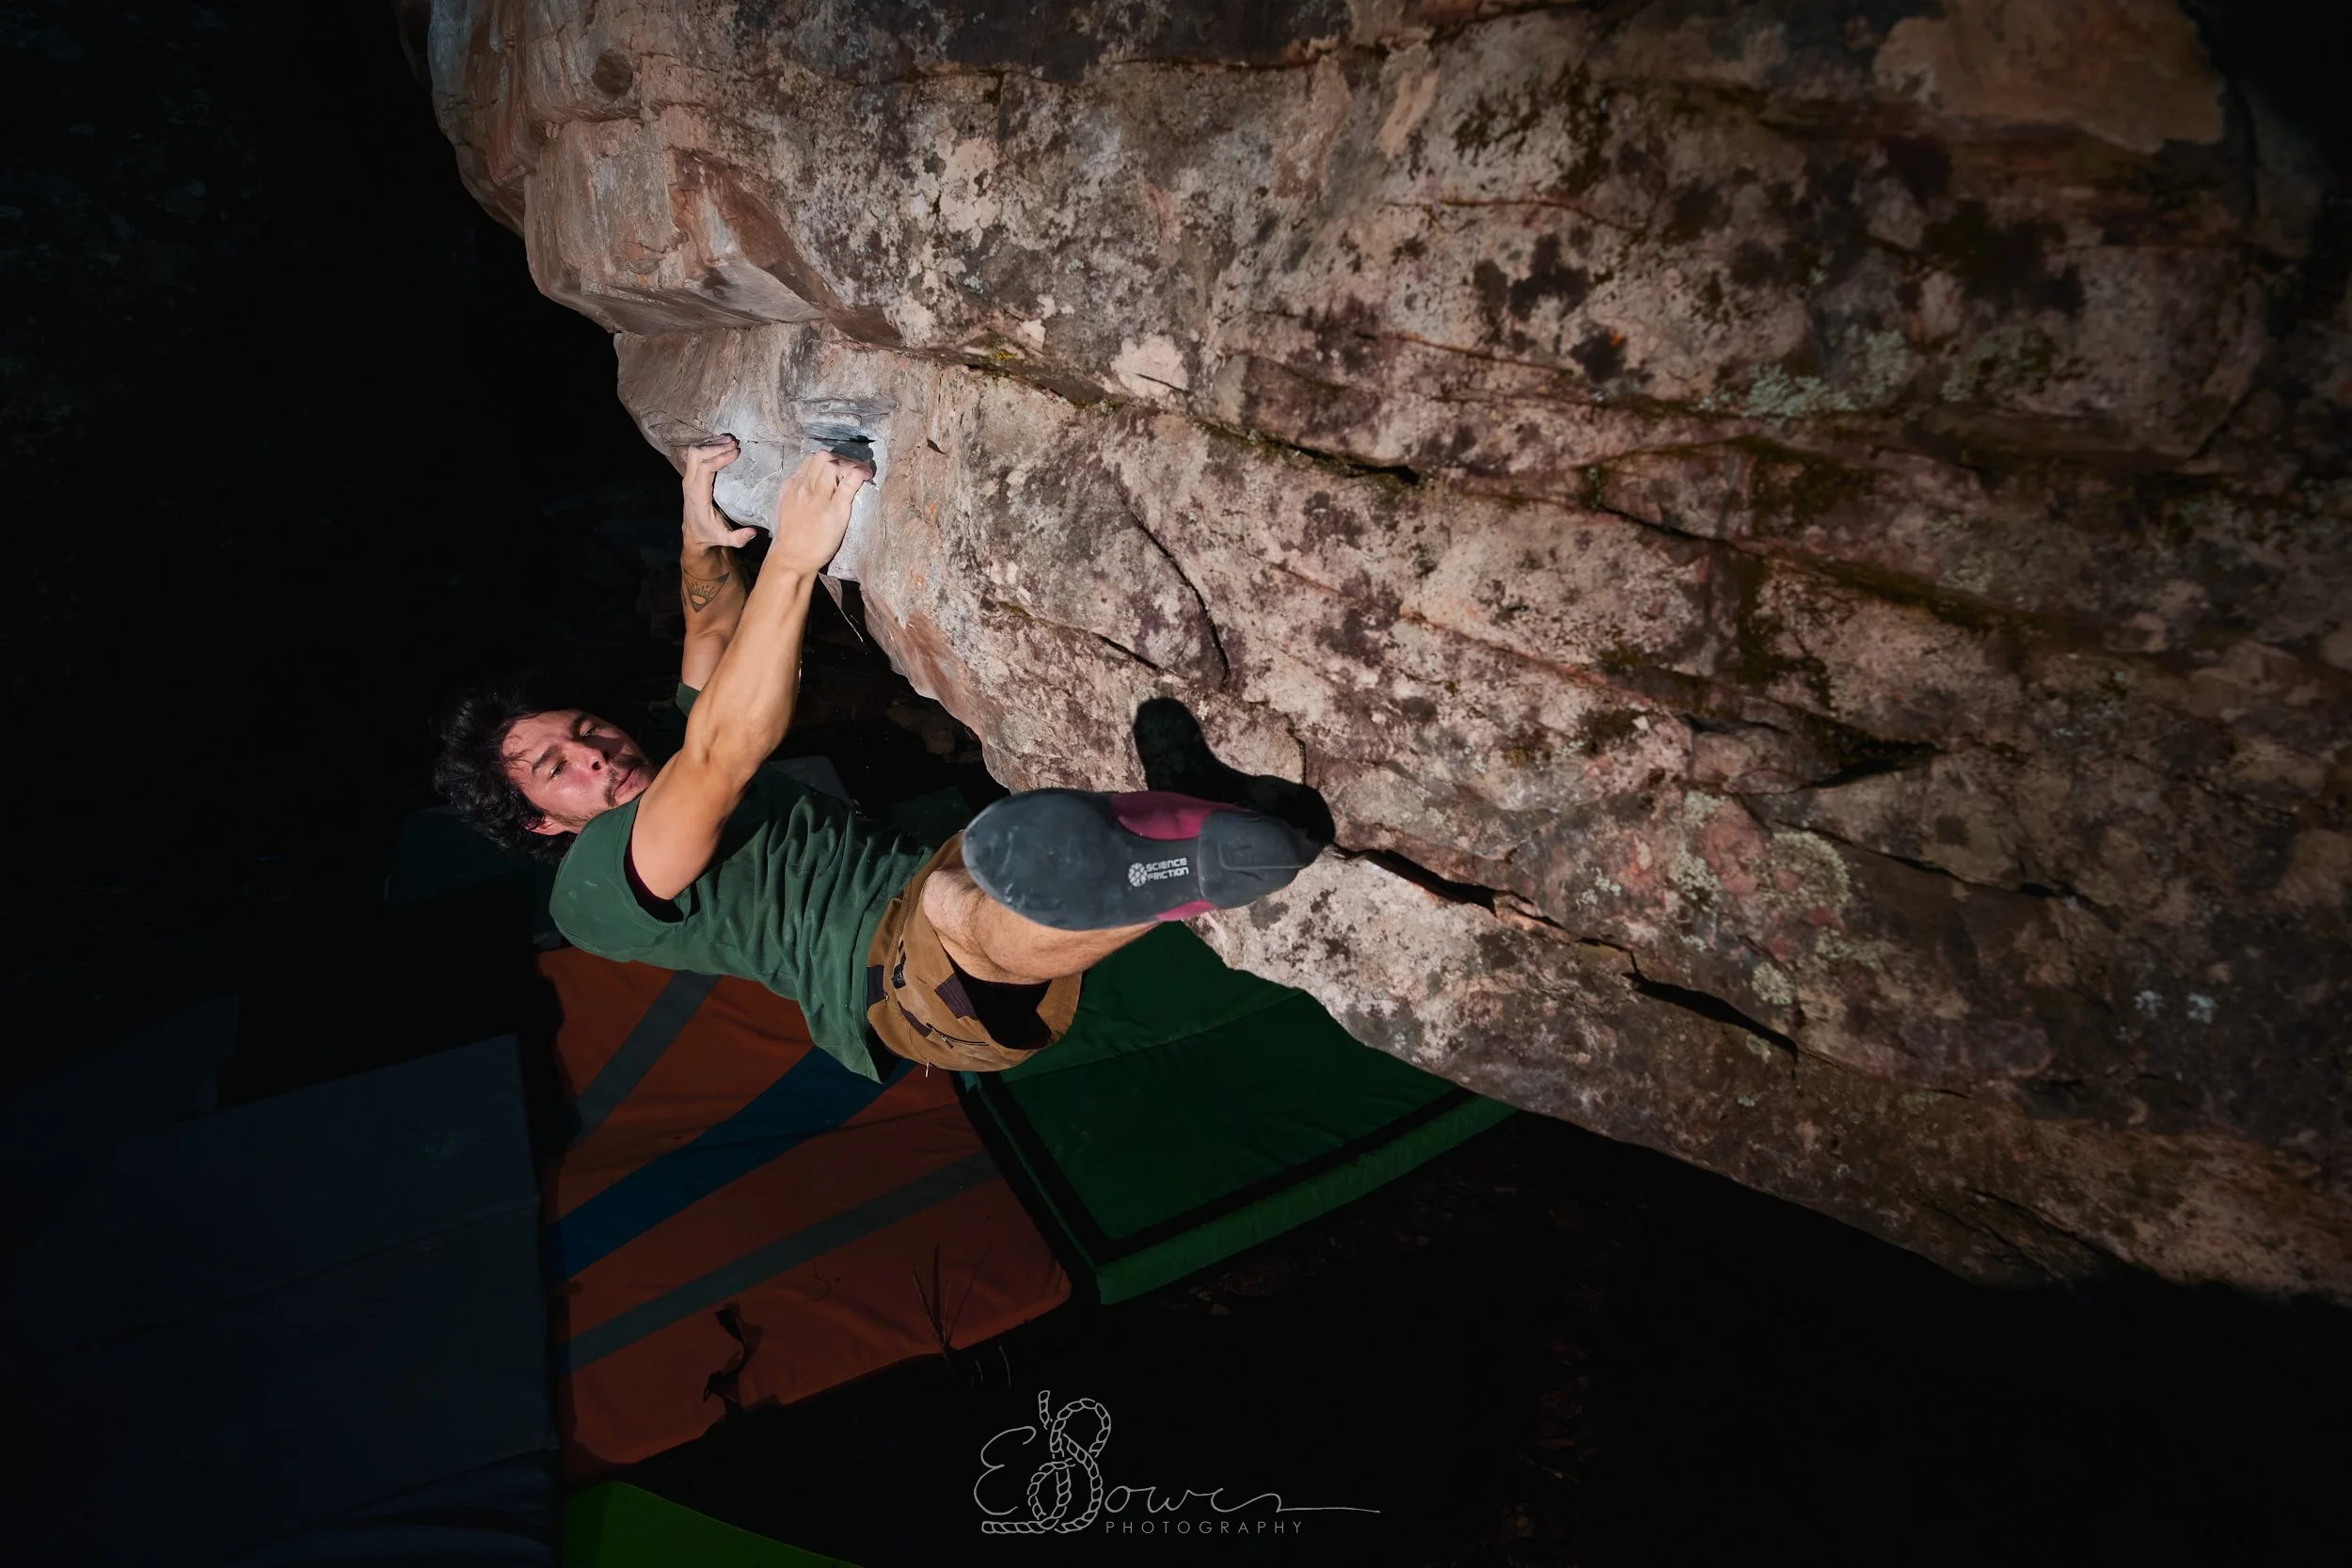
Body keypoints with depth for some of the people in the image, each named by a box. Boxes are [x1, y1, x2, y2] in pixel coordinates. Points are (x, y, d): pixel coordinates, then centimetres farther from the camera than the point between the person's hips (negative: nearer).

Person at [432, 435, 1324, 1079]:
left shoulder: (677, 789, 30)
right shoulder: (596, 887, 3)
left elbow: (713, 632, 29)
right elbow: (721, 754, -16)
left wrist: (707, 542, 5)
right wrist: (792, 556, -22)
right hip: (902, 975, -9)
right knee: (1020, 848, -44)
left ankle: (1207, 792, -19)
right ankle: (1256, 844, -31)